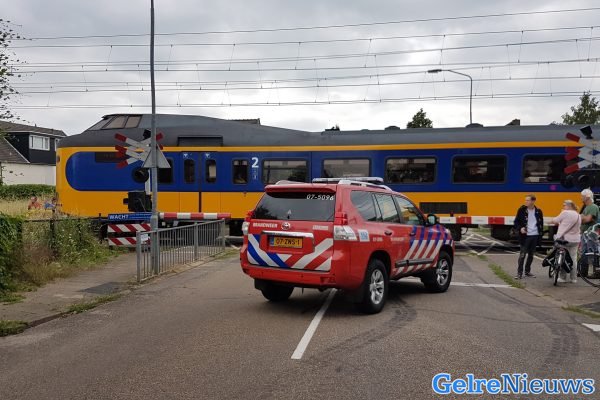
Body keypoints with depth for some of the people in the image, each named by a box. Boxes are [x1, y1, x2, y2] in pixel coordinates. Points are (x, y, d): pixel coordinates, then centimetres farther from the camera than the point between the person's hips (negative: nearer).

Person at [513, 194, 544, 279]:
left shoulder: (538, 211, 4)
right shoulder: (522, 210, -4)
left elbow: (541, 223, 16)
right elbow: (516, 221, 1)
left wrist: (540, 232, 7)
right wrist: (520, 228, -16)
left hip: (535, 236, 3)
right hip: (525, 235, -3)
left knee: (531, 254, 12)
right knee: (522, 254, -6)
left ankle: (527, 271, 24)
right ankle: (519, 272, -3)